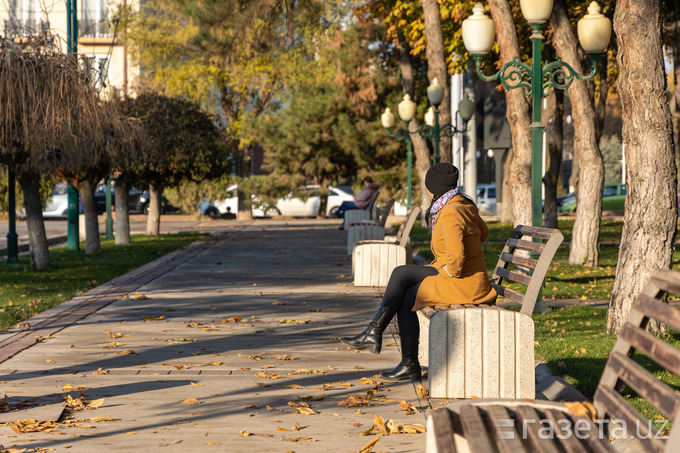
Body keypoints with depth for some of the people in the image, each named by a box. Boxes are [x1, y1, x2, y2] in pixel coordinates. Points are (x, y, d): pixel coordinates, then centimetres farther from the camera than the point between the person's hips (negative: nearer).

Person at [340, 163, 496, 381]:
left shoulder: (450, 215, -22)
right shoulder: (464, 204, 10)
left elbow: (456, 258, -32)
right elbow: (483, 233, 27)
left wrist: (448, 271, -9)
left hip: (461, 284, -10)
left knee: (405, 300, -2)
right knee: (401, 273, 7)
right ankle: (374, 331, 4)